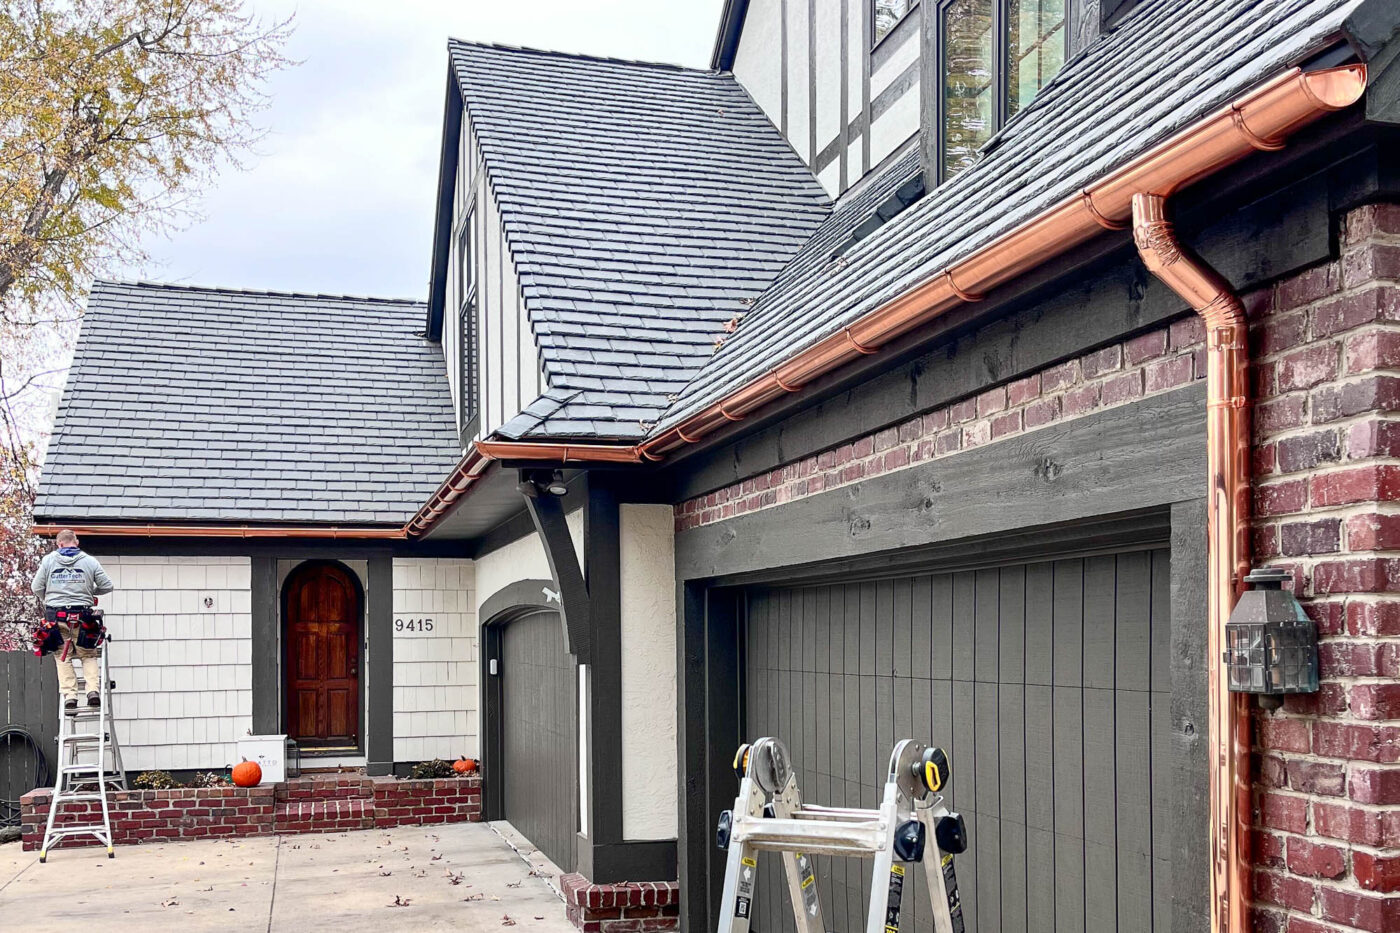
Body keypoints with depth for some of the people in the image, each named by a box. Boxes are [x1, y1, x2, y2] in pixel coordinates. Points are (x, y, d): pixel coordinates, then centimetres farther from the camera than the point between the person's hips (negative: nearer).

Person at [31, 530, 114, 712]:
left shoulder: (48, 560, 3)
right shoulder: (90, 561, 1)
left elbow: (36, 587, 5)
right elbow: (107, 586, 3)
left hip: (56, 615, 0)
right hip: (82, 616, 0)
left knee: (62, 657, 8)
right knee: (88, 655, 10)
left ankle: (69, 695, 0)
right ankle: (93, 690, -7)